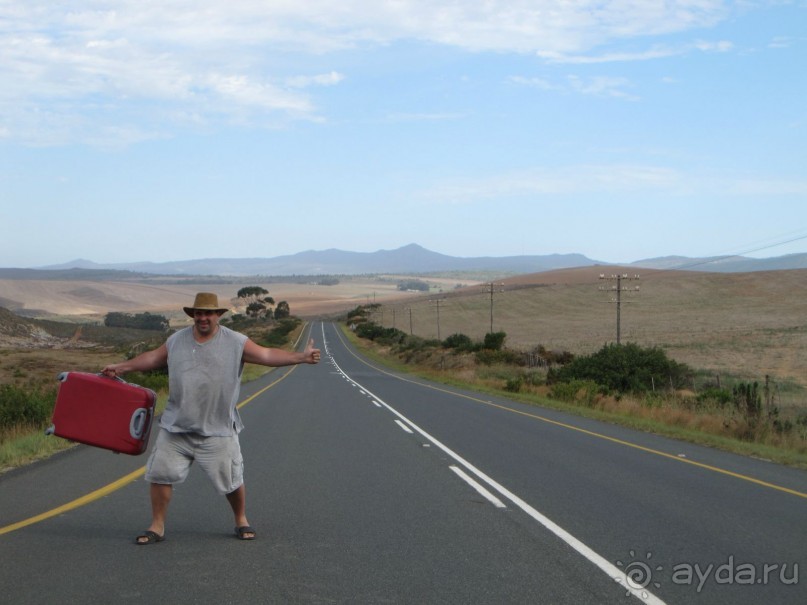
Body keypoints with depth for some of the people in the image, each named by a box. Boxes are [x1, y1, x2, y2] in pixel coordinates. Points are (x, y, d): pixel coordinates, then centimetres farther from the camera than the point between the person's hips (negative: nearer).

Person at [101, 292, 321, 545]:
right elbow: (153, 357, 21)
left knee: (231, 480, 4)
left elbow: (267, 355, -11)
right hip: (175, 429, 3)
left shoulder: (236, 342, -4)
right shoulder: (176, 341, 7)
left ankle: (241, 521, 29)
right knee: (160, 474, 1)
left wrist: (302, 356, -23)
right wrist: (121, 367, 26)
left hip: (218, 431, -3)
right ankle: (157, 527, 16)